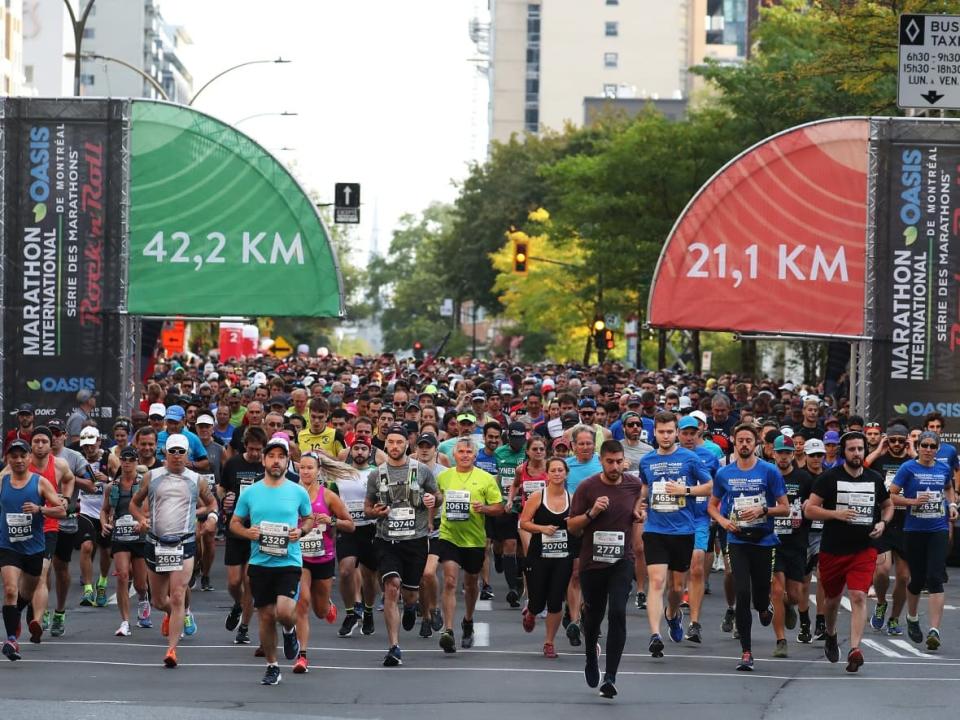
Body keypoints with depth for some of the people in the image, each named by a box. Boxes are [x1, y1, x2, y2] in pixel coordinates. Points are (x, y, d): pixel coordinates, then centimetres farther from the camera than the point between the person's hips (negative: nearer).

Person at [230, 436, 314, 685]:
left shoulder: (298, 492, 1)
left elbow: (309, 519, 15)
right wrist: (247, 532, -10)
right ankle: (272, 667, 21)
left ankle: (290, 631, 18)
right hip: (259, 563, 2)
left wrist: (301, 530, -7)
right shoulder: (250, 493, 3)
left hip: (289, 562, -2)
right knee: (266, 617, 6)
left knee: (284, 612, -19)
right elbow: (234, 523, 12)